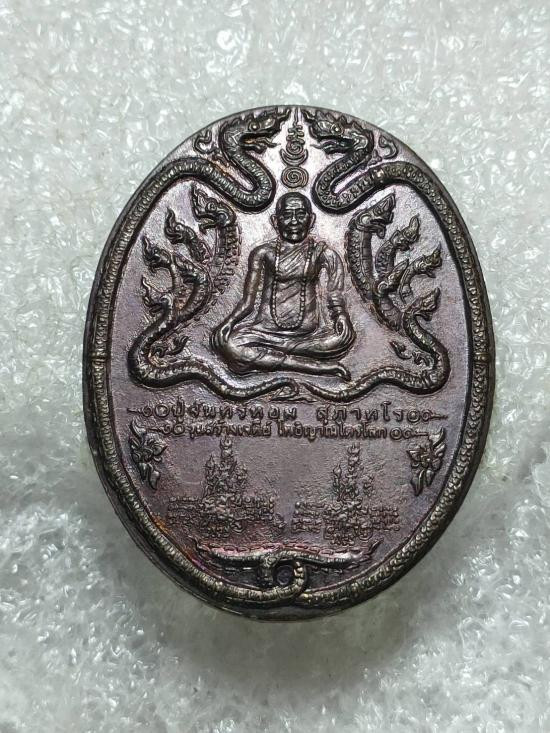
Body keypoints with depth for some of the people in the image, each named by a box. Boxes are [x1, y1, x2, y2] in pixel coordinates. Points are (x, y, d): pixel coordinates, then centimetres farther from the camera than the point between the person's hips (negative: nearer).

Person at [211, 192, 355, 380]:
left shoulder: (323, 253, 6)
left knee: (343, 337, -31)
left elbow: (335, 300, 0)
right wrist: (228, 322, -13)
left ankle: (261, 355, -21)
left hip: (308, 332, 0)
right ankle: (318, 366, -25)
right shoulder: (264, 252, 7)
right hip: (267, 328, 1)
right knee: (226, 344, -29)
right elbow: (247, 302, 7)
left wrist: (341, 315, -24)